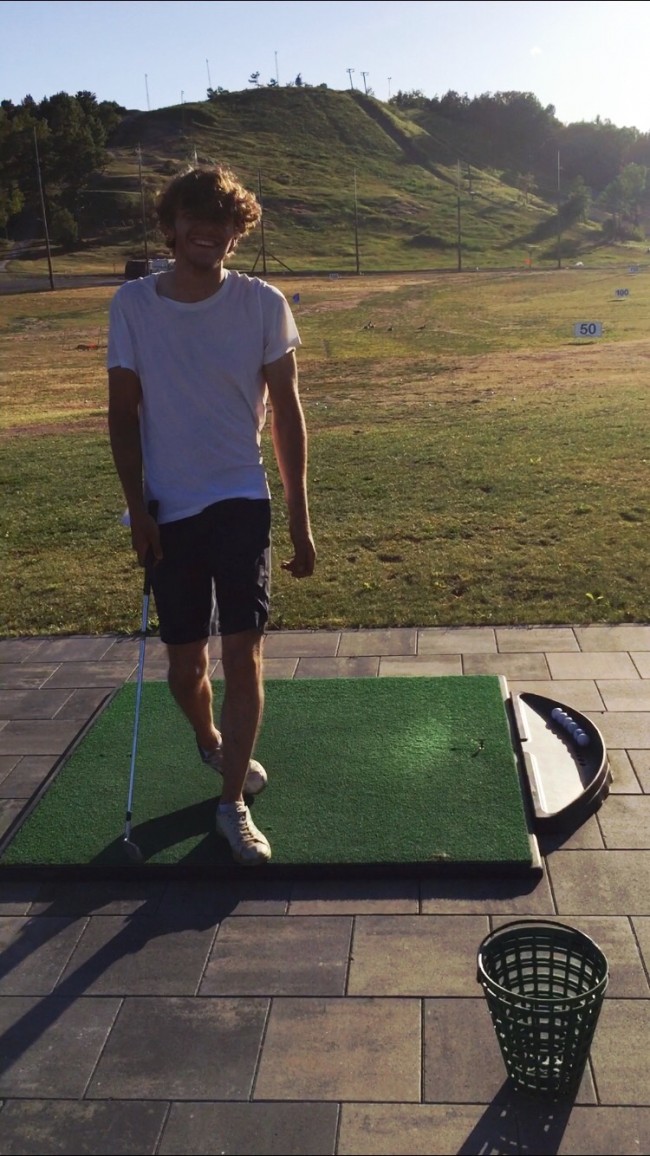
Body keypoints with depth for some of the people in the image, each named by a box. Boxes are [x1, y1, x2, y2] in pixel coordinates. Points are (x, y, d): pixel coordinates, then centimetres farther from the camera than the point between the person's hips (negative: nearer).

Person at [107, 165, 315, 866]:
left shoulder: (263, 304, -4)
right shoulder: (132, 304, -2)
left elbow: (286, 411, 0)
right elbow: (123, 412, 3)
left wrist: (300, 518, -2)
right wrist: (136, 507, -5)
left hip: (242, 502, -1)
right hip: (169, 511, 1)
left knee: (243, 653, -7)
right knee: (185, 662, 8)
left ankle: (233, 802, 10)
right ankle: (209, 740, 42)